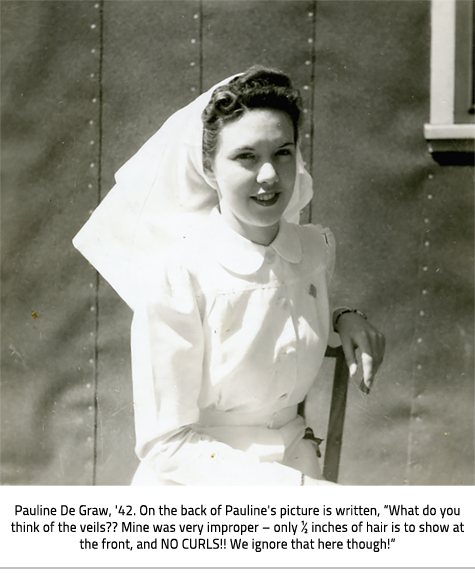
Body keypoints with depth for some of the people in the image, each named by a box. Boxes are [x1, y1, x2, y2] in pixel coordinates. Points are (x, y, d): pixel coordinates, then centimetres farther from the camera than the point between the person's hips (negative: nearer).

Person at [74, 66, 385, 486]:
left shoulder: (318, 249, 1)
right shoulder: (173, 277, -15)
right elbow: (166, 444, -14)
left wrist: (342, 322, 3)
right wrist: (293, 482, -20)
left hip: (297, 466, 4)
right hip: (197, 477, -4)